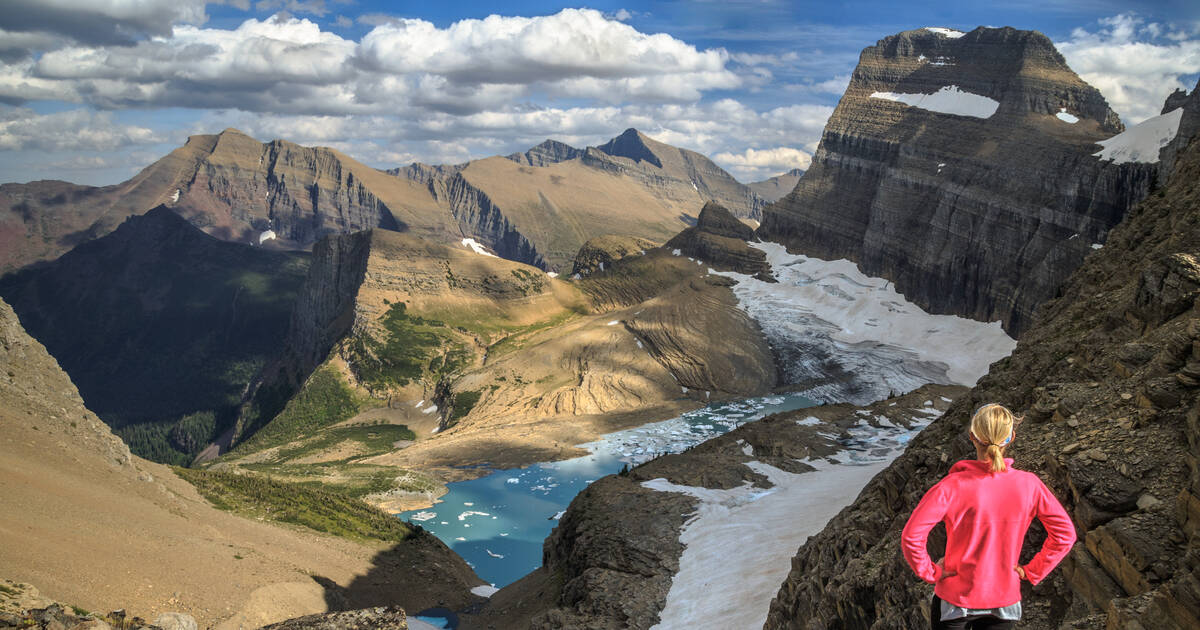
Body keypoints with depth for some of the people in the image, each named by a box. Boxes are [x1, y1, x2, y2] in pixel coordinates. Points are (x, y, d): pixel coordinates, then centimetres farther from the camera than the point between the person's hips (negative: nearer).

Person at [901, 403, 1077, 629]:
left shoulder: (953, 487, -23)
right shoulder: (1029, 485, -13)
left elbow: (911, 537, -26)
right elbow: (1065, 535, -4)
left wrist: (930, 573, -10)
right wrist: (1031, 572, 2)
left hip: (956, 597, -2)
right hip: (1005, 600, 3)